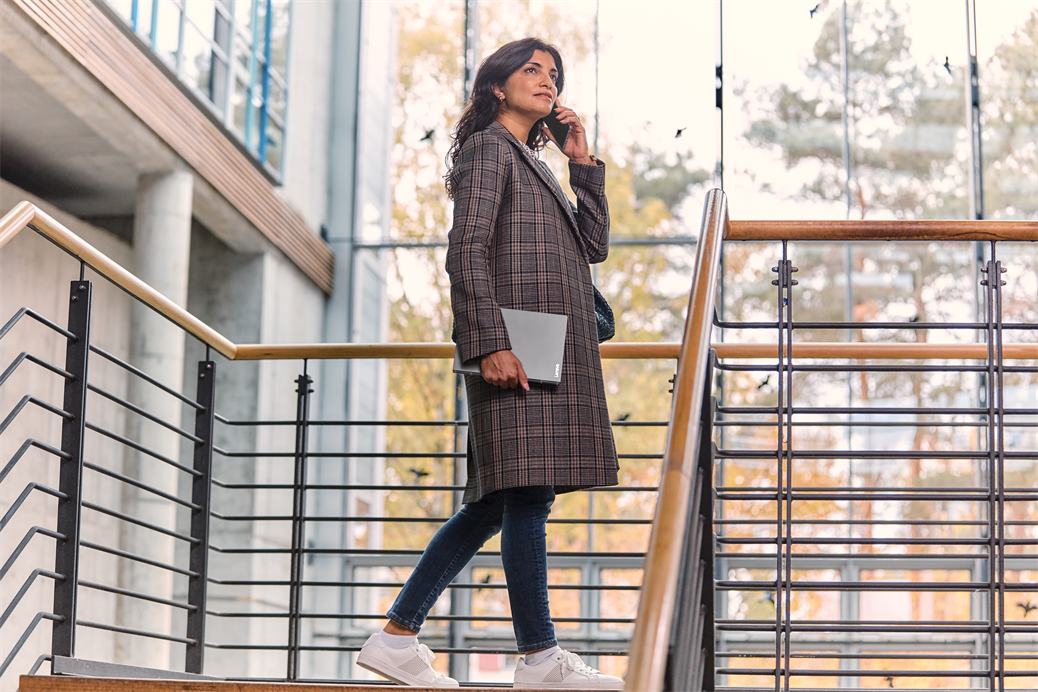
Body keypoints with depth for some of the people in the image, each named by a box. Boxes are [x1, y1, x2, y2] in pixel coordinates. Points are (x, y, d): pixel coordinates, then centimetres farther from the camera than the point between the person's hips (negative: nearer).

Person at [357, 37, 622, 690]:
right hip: (517, 347, -10)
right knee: (526, 494, -9)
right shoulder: (488, 148, 0)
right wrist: (491, 343, -21)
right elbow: (467, 253, -11)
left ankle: (398, 636, 10)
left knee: (498, 502, 8)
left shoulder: (534, 164, 28)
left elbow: (594, 245, 24)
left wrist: (585, 163, 17)